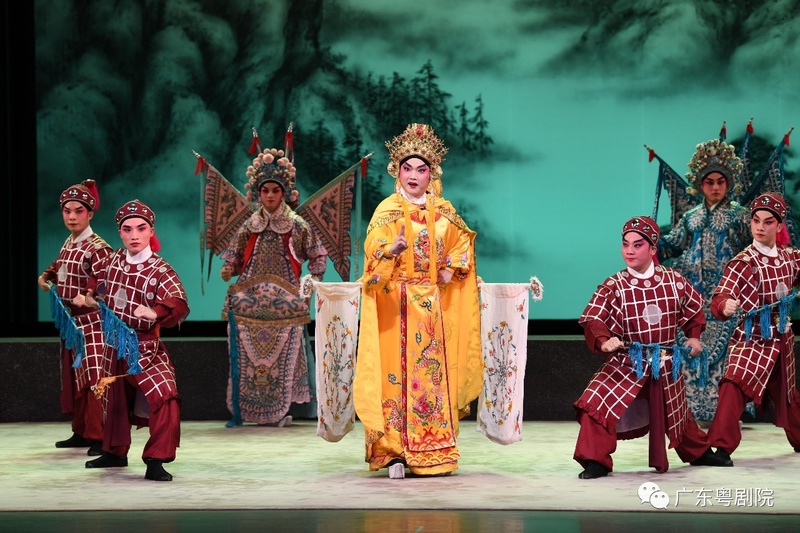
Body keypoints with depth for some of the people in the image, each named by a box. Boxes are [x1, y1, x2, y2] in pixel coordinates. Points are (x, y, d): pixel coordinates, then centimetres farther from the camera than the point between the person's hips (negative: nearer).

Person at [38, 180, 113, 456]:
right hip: (71, 321, 9)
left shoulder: (97, 248, -16)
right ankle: (82, 432, 23)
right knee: (74, 378, 14)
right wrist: (46, 276, 14)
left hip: (92, 322, -9)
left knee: (95, 378, -12)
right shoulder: (68, 243, 9)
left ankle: (100, 437, -12)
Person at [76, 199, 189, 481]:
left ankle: (156, 461, -20)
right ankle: (115, 452, 39)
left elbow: (179, 306, -30)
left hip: (146, 347, -6)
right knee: (117, 398, 21)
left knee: (164, 397, -24)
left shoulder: (160, 271, -18)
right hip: (116, 344, 6)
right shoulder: (114, 260, 0)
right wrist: (89, 298, 6)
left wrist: (154, 312, -46)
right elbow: (101, 284, 23)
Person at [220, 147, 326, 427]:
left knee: (283, 354, -8)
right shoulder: (249, 227, 11)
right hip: (251, 301, 2)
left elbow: (317, 256, 12)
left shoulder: (297, 226, 6)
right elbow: (235, 258, 14)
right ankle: (250, 409, 1)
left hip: (284, 303, -1)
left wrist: (313, 281, -1)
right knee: (249, 356, -5)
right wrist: (228, 269, -7)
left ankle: (279, 410, 0)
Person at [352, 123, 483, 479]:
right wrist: (392, 250, -34)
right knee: (398, 372, -9)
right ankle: (395, 454, -7)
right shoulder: (388, 210, -3)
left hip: (434, 306, 4)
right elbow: (373, 252, -14)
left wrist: (451, 270, 6)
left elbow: (462, 244, 22)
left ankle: (433, 453, 9)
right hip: (397, 305, -4)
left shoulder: (443, 210, 10)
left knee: (435, 374, 3)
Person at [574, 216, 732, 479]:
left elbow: (694, 308, 14)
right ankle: (595, 461, -13)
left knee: (676, 414, 20)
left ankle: (700, 453, 47)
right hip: (625, 364, -2)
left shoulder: (674, 280, -3)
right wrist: (604, 340, -35)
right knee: (597, 402, -24)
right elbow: (593, 320, -18)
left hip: (665, 365, 2)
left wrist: (694, 336, 7)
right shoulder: (613, 287, -11)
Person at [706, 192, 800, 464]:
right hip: (751, 338, -5)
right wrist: (725, 306, -46)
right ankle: (721, 446, -23)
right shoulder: (744, 262, -15)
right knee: (735, 385, -25)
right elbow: (721, 297, -25)